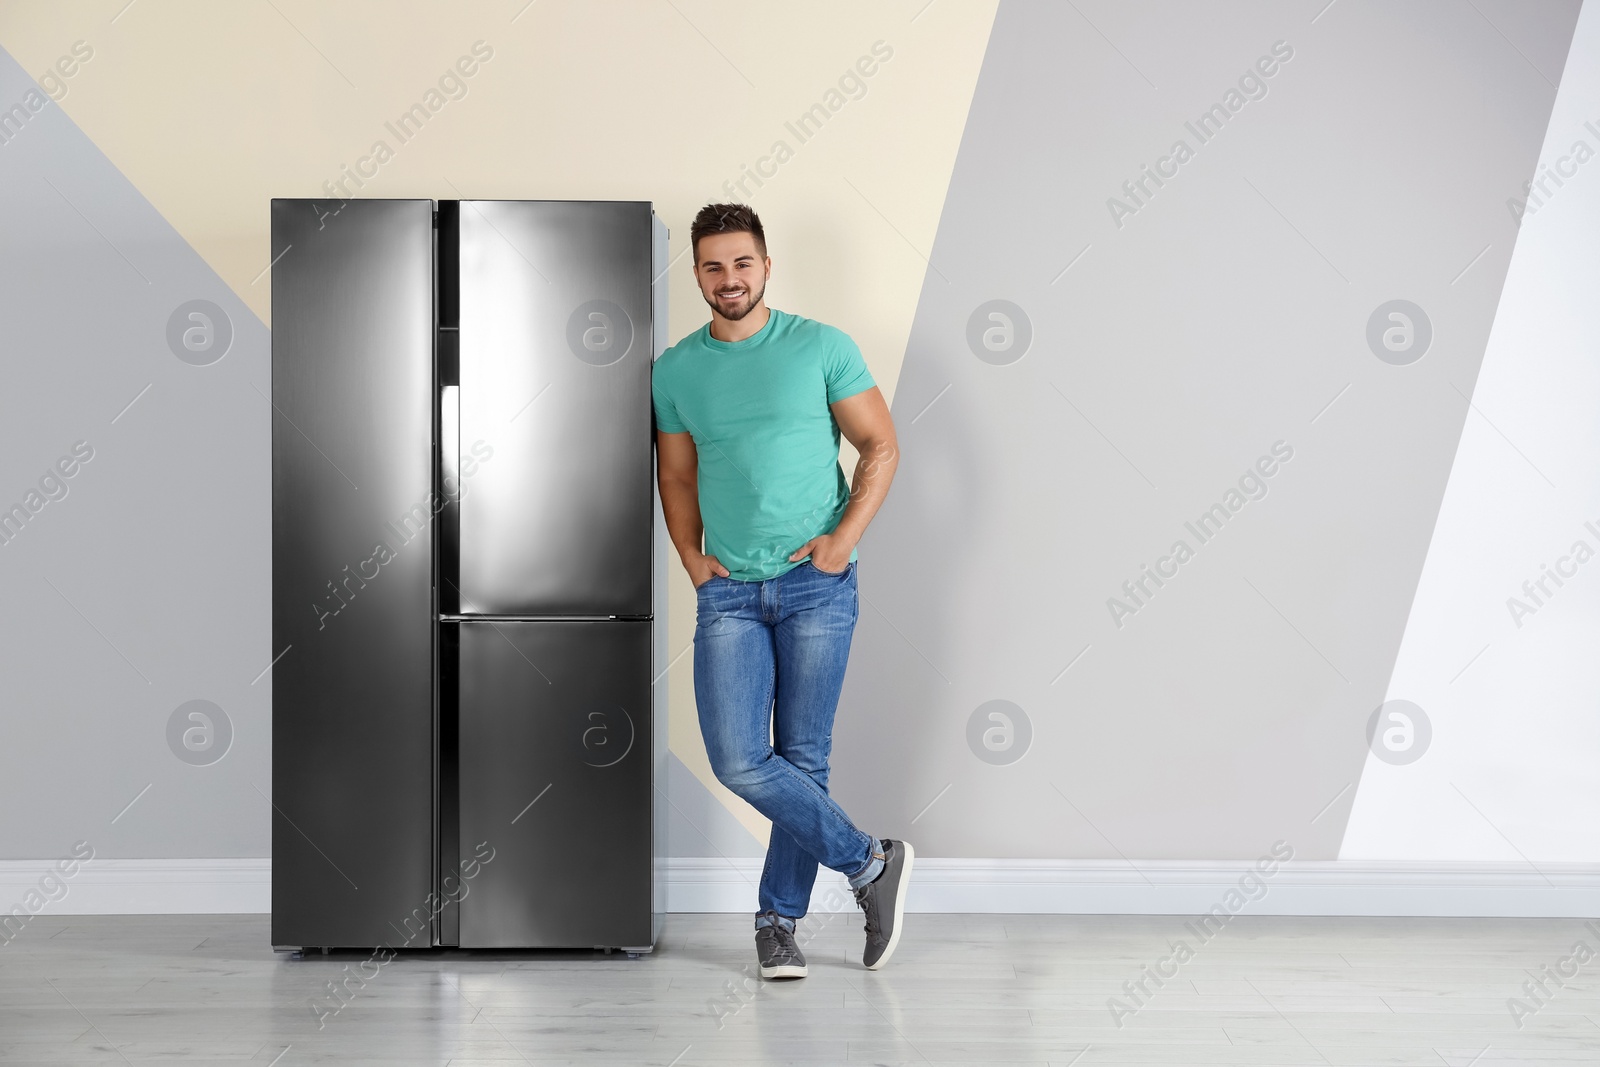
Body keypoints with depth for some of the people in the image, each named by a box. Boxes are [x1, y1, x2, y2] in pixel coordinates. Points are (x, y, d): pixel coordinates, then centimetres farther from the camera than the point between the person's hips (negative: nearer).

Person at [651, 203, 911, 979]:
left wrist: (844, 537, -9)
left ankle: (779, 920, 18)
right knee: (739, 760, -10)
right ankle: (870, 865, 7)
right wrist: (691, 557, 3)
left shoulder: (821, 347, 0)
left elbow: (881, 446, 2)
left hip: (815, 583, -2)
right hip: (728, 591, 2)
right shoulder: (675, 370, 8)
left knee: (803, 760, 2)